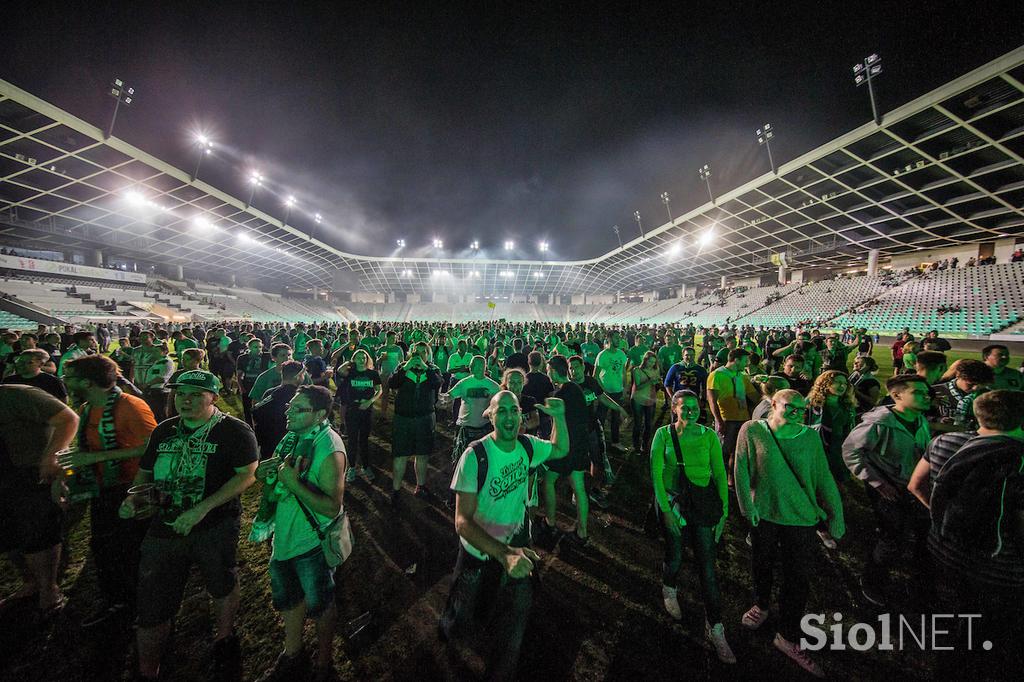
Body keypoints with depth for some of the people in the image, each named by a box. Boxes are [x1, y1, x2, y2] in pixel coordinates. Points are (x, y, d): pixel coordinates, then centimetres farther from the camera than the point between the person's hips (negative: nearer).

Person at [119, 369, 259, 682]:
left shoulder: (234, 431, -13)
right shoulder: (164, 431, 7)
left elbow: (247, 474, -18)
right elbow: (145, 472, 19)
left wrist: (202, 509, -22)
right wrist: (133, 498, -1)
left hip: (215, 527, -4)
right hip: (164, 526, 5)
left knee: (222, 587, 13)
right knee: (151, 608, 11)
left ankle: (224, 640, 43)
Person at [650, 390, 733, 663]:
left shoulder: (709, 436, -5)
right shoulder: (663, 434, -9)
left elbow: (720, 474, 1)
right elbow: (656, 474, -9)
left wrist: (723, 512, 0)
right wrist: (666, 510, -11)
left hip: (703, 502, 1)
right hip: (672, 501, -1)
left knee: (707, 564, 2)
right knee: (674, 556, 14)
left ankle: (715, 628, 20)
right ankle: (669, 590, 47)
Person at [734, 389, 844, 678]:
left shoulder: (811, 437, -4)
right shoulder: (752, 431, -10)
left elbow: (823, 478, 2)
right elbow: (741, 469, -7)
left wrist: (834, 514, 2)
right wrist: (747, 505, -9)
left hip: (801, 516, 1)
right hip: (764, 512, -1)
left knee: (799, 577, 6)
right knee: (762, 564, 19)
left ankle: (788, 636, 27)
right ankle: (762, 604, 48)